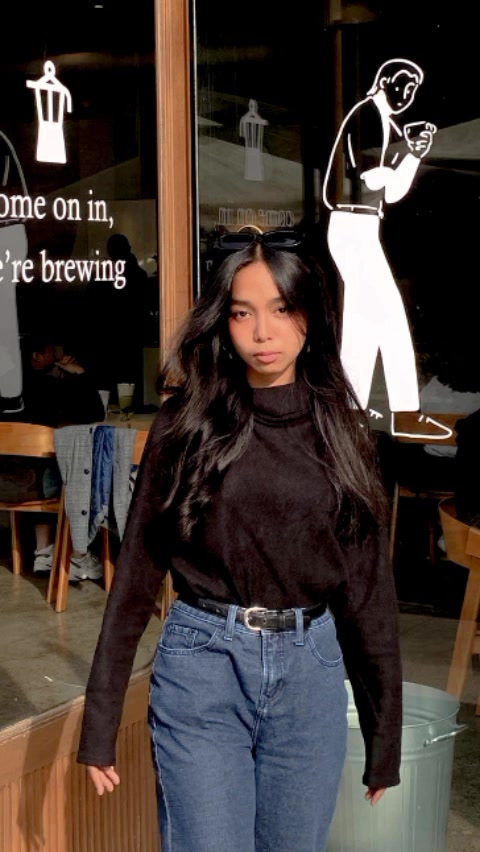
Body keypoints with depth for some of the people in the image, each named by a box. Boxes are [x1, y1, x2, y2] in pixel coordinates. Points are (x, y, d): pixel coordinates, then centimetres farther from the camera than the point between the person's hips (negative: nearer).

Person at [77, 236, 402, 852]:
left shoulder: (337, 431, 4)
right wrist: (99, 723, -1)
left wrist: (386, 733, 7)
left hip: (311, 673, 3)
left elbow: (367, 583, 6)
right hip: (203, 668, -2)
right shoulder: (188, 425, -2)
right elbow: (137, 571, -1)